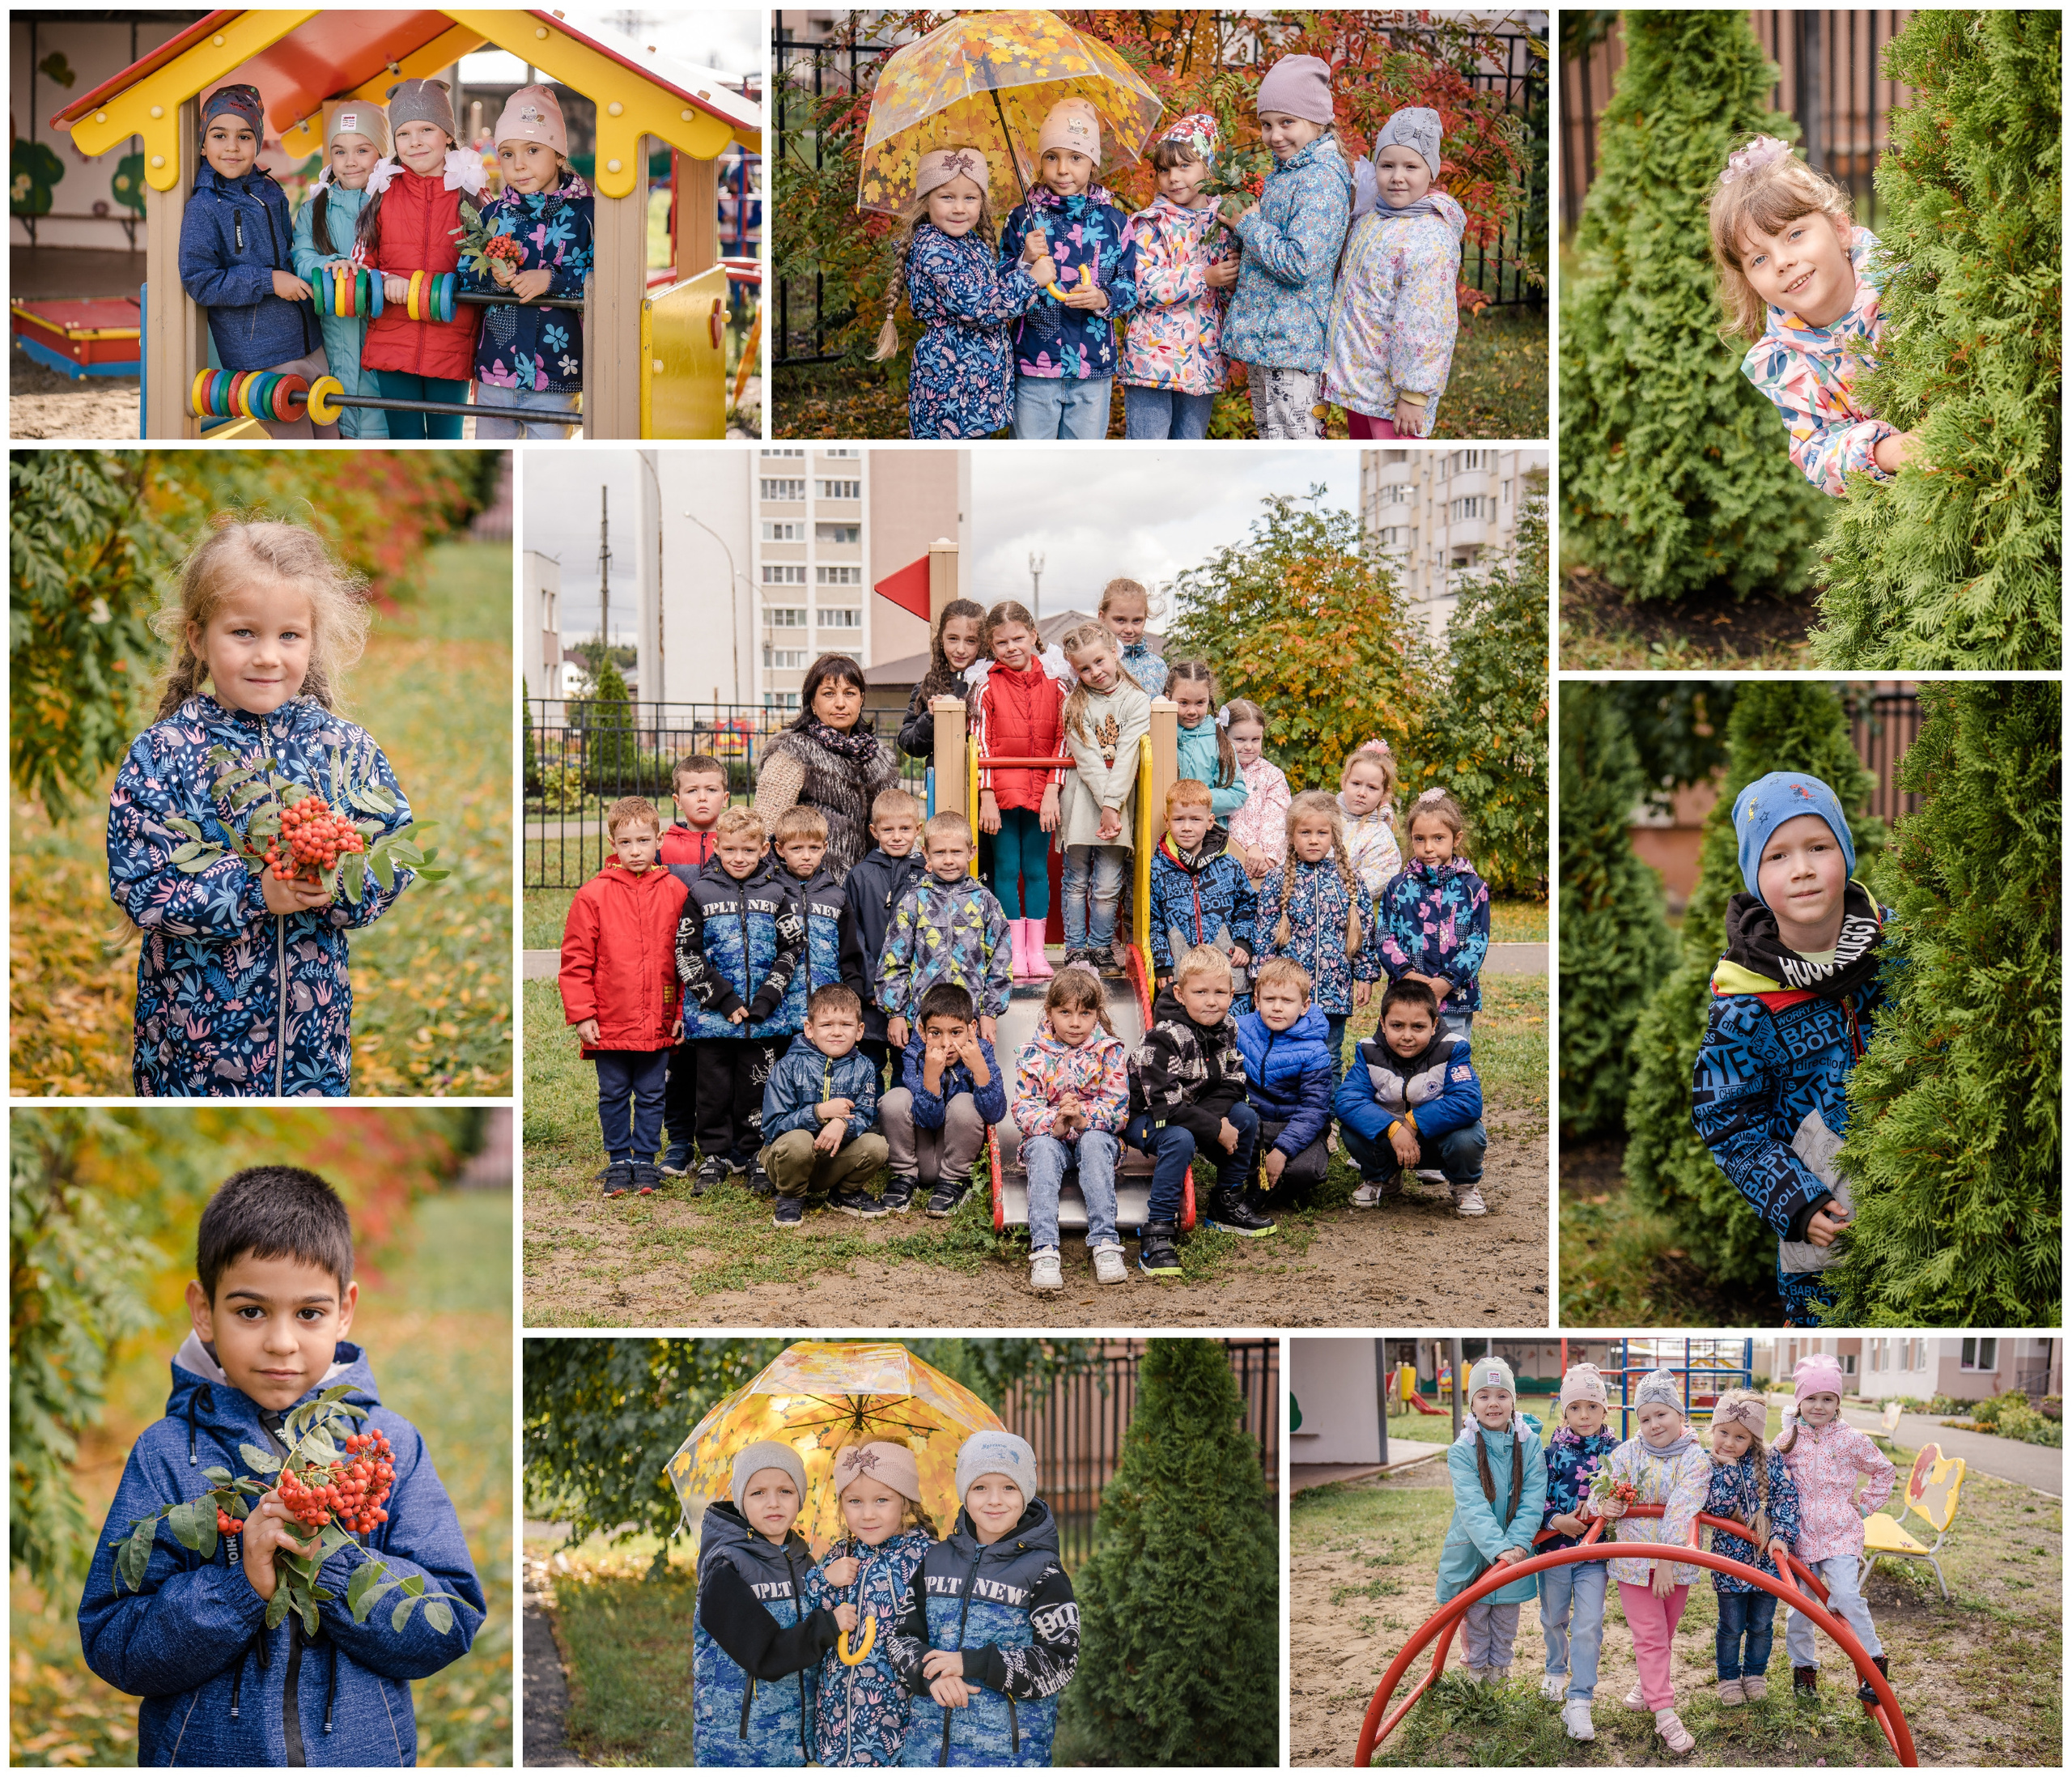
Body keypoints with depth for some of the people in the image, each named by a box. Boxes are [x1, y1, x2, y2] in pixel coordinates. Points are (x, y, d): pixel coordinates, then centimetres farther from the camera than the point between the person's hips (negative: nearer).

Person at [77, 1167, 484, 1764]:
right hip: (203, 1754, -1)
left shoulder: (390, 1445, -6)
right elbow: (110, 1645, -13)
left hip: (367, 1752, 1)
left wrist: (333, 1563, -23)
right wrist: (239, 1585, -25)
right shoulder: (166, 1453, -8)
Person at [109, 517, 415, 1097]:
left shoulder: (345, 746, -1)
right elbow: (137, 884, -14)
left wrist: (343, 884, -21)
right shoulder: (161, 754, -9)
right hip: (194, 1020, -2)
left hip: (314, 1010, 2)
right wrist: (253, 892, -24)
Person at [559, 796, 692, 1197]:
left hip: (659, 1023, 1)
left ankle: (645, 1161, 22)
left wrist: (683, 1011, 2)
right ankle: (618, 1162, 22)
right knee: (613, 1096, 10)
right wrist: (582, 1014, -7)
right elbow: (575, 960, -3)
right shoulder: (594, 894, -5)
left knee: (651, 1096, 10)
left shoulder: (675, 892, 0)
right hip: (609, 1023, -1)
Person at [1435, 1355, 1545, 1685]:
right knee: (1474, 1614, 11)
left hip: (1514, 1550, 2)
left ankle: (1500, 1667, 35)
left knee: (1506, 1615, 15)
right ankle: (1477, 1668, 31)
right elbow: (1472, 1506, -22)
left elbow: (1533, 1499, -11)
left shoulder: (1529, 1443, -8)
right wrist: (1498, 1549, -33)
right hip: (1472, 1548, -2)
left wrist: (1518, 1543, -24)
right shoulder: (1462, 1450, -15)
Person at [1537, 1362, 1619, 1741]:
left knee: (1589, 1624, -9)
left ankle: (1579, 1703, -5)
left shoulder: (1614, 1451, -3)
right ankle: (1556, 1670, 46)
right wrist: (1556, 1520, -20)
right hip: (1552, 1546, 1)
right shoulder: (1552, 1448, -5)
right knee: (1554, 1618, 19)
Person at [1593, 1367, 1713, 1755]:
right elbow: (1599, 1491, 4)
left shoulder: (1695, 1459, -10)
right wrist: (1604, 1505, -22)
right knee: (1648, 1634, -4)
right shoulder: (1627, 1453, -2)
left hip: (1676, 1559, 0)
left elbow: (1681, 1512, -18)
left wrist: (1666, 1562, -25)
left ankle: (1650, 1684, 38)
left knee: (1664, 1633, 13)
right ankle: (1664, 1713, -3)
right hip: (1633, 1558, 0)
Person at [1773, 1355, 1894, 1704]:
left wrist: (1865, 1506, 8)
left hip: (1841, 1534, -3)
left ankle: (1875, 1659, -3)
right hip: (1800, 1535, 3)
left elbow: (1884, 1470, 12)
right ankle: (1804, 1667, 25)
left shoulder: (1850, 1439, -3)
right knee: (1798, 1605, 6)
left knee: (1845, 1597, -20)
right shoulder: (1787, 1440, 3)